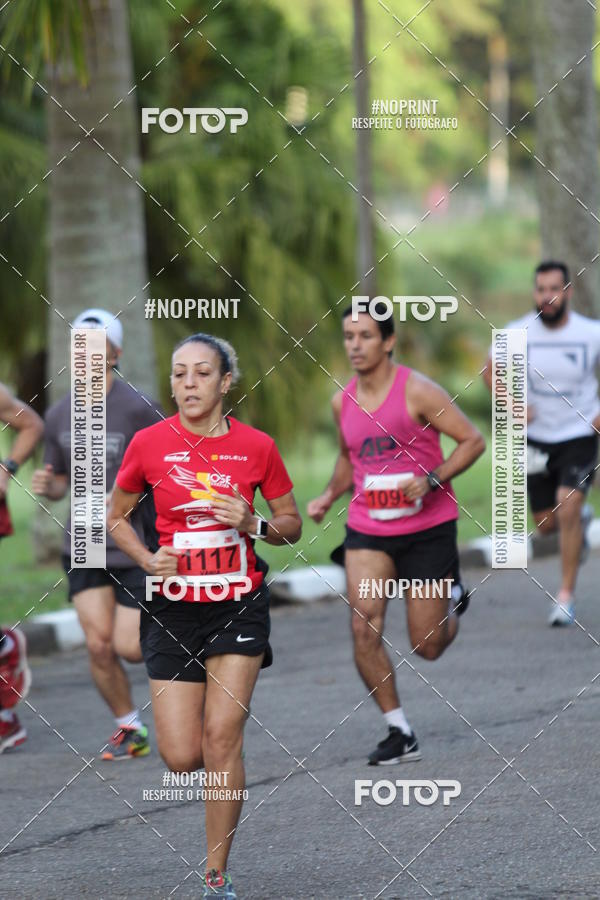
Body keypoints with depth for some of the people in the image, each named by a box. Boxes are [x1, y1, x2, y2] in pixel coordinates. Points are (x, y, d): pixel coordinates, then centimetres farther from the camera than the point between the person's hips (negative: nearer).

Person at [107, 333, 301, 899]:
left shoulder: (255, 447, -2)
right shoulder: (149, 444, -2)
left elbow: (292, 525, 9)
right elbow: (116, 518, 12)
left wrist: (253, 525, -12)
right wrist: (147, 559, -6)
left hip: (239, 603, -1)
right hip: (173, 605, 1)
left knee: (221, 739, -9)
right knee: (182, 757, -3)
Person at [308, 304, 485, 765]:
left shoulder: (417, 392, -12)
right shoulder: (343, 402, 4)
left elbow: (472, 440, -9)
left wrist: (433, 479, -23)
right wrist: (330, 495, 6)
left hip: (427, 529, -3)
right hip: (368, 531, 4)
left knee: (428, 646, 2)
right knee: (364, 627, -17)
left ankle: (452, 599, 39)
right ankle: (400, 732, -5)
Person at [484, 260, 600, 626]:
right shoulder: (517, 333, -10)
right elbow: (492, 371, 6)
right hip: (537, 439, 3)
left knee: (567, 508, -21)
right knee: (546, 524, 9)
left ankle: (567, 595, -9)